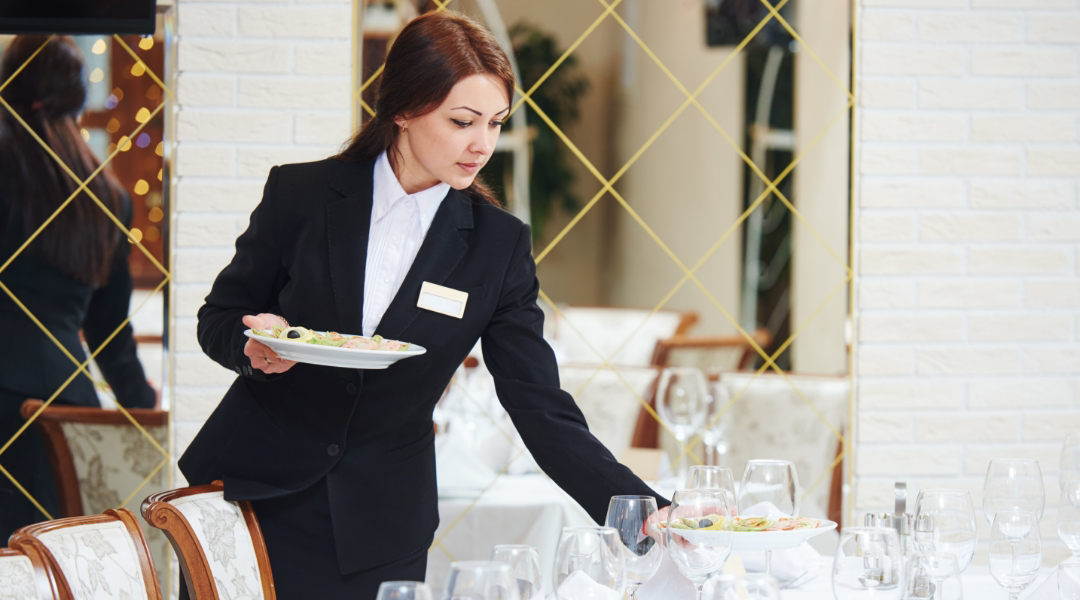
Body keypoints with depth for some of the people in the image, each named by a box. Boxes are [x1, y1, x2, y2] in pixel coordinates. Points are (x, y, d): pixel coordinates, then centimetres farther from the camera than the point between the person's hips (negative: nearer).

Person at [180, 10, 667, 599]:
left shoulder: (498, 245, -2)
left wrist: (644, 511, -18)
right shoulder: (300, 194, -4)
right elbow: (218, 318, 6)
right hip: (255, 490, 0)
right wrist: (256, 345, -18)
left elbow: (542, 410, -5)